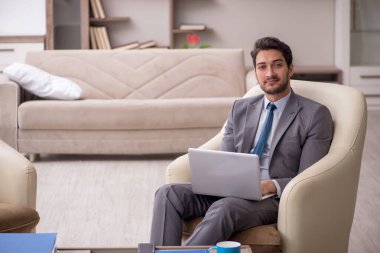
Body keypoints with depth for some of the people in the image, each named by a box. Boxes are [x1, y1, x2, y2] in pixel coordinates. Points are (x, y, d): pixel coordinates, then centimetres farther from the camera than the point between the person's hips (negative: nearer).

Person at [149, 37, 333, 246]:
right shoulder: (240, 108, 17)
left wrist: (272, 186, -21)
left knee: (224, 208, -37)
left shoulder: (315, 114, 1)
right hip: (230, 191, 5)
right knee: (168, 193, -20)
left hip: (274, 198, -5)